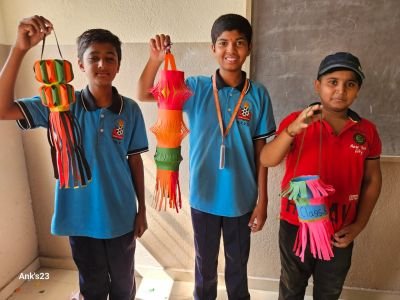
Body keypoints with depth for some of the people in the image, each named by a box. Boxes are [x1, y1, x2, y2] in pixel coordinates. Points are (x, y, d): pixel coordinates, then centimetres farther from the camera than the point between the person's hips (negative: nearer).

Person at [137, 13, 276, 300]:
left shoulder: (258, 95, -6)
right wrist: (156, 59, -21)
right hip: (203, 197, 0)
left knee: (238, 266, 21)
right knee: (205, 264, 22)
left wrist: (262, 201, -1)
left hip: (242, 200, 0)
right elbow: (144, 94, -4)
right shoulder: (196, 88, -7)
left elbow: (261, 152, -3)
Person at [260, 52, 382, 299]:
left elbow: (372, 180, 4)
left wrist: (359, 225, -2)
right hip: (296, 226, -1)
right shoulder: (296, 121, -11)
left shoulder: (367, 131, -3)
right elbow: (267, 161, -21)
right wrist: (294, 129, -35)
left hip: (340, 232, 2)